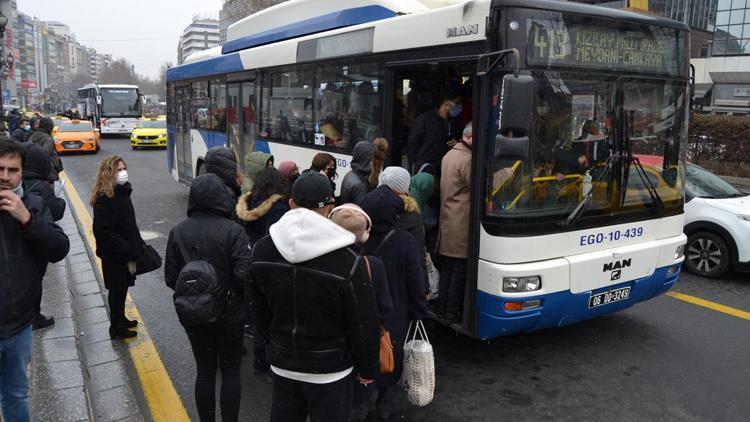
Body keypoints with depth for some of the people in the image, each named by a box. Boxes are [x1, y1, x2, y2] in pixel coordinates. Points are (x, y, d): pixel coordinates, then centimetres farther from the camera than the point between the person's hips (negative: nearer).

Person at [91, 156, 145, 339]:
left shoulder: (122, 192, 6)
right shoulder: (104, 199, -21)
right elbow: (103, 232, -24)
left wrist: (136, 246, 9)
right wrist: (127, 251, -23)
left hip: (126, 253, 8)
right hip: (113, 255, -8)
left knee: (123, 287, 20)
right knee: (117, 289, 5)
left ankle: (121, 319, 36)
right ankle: (116, 328, 19)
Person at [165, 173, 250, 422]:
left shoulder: (178, 231, -6)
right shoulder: (233, 231, -18)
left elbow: (170, 278, -3)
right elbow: (244, 276, -22)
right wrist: (234, 293, 0)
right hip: (229, 313, -3)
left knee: (204, 371, 17)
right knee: (230, 372, 12)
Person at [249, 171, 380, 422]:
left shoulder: (262, 249, -7)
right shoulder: (348, 262, -23)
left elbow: (259, 309, 6)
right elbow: (364, 324, -14)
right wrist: (368, 368, 2)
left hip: (282, 363, 4)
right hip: (330, 368, -4)